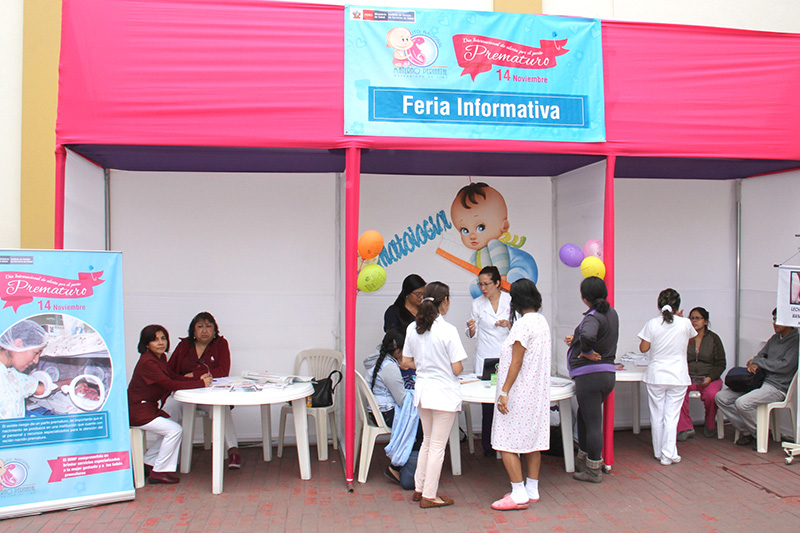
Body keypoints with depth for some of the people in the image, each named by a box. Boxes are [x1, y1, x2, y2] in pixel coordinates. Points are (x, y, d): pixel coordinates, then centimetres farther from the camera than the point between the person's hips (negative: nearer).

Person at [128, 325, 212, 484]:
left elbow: (174, 376, 8)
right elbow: (172, 385, -27)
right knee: (175, 430, -13)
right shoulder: (148, 362, -24)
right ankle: (159, 472, -1)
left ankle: (147, 463, 23)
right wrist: (201, 383, -22)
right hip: (137, 411, -10)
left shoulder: (160, 358, 6)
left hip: (149, 408, 10)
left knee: (171, 429, 12)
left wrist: (199, 379, -6)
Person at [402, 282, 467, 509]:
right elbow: (457, 368, -16)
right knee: (437, 446, 5)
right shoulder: (448, 330, -18)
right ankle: (429, 496, 14)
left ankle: (419, 488, 29)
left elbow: (407, 361, 8)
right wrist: (449, 366, 5)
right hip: (444, 394, -6)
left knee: (427, 441, 22)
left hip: (422, 392, 6)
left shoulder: (413, 328, 0)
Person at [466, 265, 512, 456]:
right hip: (486, 358, 0)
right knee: (488, 404, -2)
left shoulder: (510, 300, 5)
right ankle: (488, 445, 8)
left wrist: (509, 324, -12)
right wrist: (471, 329, -13)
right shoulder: (477, 303, 7)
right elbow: (472, 334, 10)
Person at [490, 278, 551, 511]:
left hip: (520, 393, -10)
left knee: (506, 442, -3)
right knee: (532, 439, 14)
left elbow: (516, 362, -20)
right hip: (537, 392, 10)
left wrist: (505, 391, -17)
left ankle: (519, 494, -2)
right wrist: (504, 370, 30)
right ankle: (532, 490, 22)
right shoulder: (542, 321, 9)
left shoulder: (523, 324, -18)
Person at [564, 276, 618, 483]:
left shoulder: (593, 317, -18)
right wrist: (576, 339, 14)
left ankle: (593, 470, 10)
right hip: (607, 373, 10)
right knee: (583, 417, 23)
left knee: (592, 422, 0)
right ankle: (583, 460, 34)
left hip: (590, 375, -10)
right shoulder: (611, 313, 11)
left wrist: (586, 352, -21)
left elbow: (588, 336, -40)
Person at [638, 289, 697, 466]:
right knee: (671, 416, 3)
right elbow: (691, 337, 17)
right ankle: (669, 454, 4)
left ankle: (659, 452, 20)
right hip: (678, 376, 0)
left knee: (657, 416, 10)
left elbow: (643, 348, -2)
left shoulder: (652, 324, -7)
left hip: (656, 376, 0)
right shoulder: (685, 323, -5)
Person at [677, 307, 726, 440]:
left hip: (709, 378, 0)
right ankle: (685, 428, -23)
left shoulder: (713, 338, 7)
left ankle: (710, 425, -1)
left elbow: (720, 364, 5)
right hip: (687, 378, 1)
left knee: (711, 395, -33)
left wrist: (710, 378, -11)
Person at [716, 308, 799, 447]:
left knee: (742, 403, -31)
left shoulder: (795, 341, -8)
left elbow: (785, 366, -17)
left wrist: (758, 362, -7)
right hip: (760, 381, 8)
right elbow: (760, 355, 17)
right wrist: (754, 364, -7)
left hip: (777, 387, -8)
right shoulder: (775, 338, 18)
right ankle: (746, 431, 0)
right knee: (721, 397, -7)